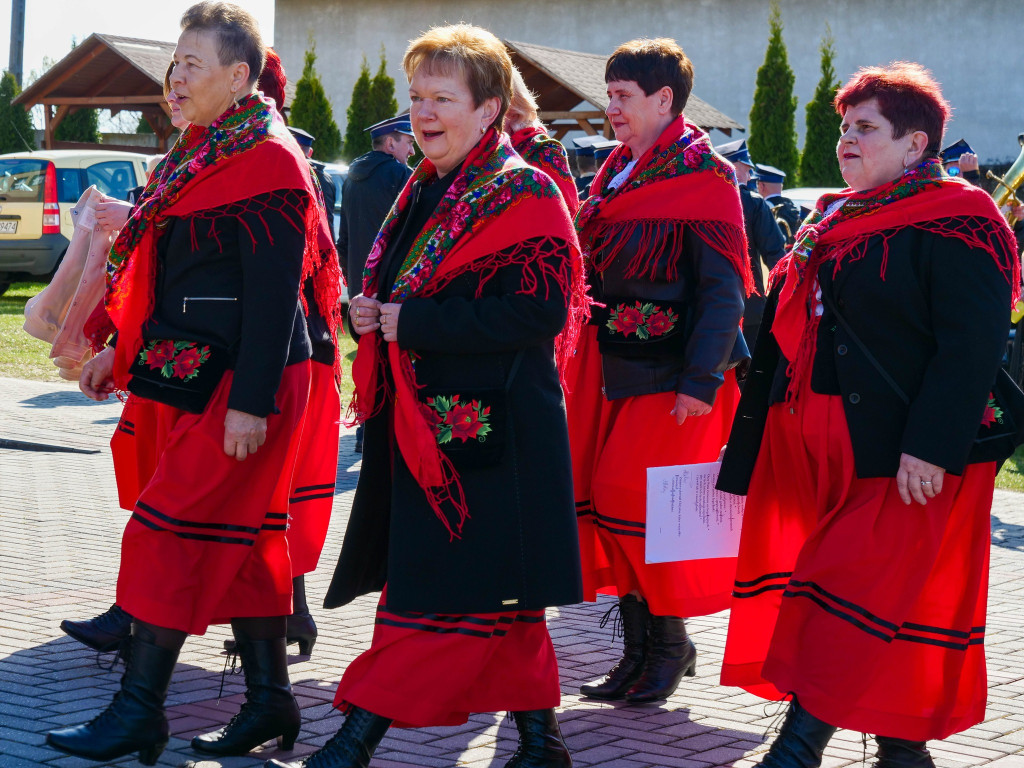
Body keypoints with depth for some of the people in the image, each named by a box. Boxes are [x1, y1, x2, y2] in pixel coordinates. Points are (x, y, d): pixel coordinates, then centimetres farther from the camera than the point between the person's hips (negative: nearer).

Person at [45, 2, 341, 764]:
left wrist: (251, 403, -24)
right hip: (188, 376, 9)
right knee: (242, 538, 13)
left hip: (239, 383, -9)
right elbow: (164, 265, 21)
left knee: (172, 531, -7)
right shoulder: (199, 154, 14)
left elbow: (273, 292, -21)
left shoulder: (268, 164, -15)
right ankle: (270, 699, 21)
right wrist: (120, 351, 19)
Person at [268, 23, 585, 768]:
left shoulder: (525, 196, -9)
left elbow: (539, 311, -20)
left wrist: (411, 323, -18)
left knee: (439, 598, -6)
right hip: (420, 422, 9)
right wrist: (370, 312, 2)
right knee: (496, 598, 13)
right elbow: (391, 288, 27)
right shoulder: (425, 194, 16)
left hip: (487, 432, -9)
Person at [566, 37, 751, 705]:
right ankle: (640, 649, 16)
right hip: (615, 366, 8)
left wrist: (702, 380, -20)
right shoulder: (619, 170, 14)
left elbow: (724, 288, -15)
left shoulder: (701, 174, -10)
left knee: (637, 503, -9)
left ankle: (670, 644, 8)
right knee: (606, 499, 6)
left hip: (672, 373, -8)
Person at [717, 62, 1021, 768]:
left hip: (901, 454, -8)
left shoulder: (957, 221, -9)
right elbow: (787, 333, 22)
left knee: (858, 600, -8)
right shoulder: (832, 223, 17)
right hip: (818, 447, 8)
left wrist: (932, 445, -24)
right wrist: (758, 433, 15)